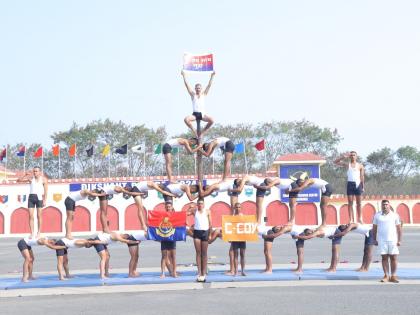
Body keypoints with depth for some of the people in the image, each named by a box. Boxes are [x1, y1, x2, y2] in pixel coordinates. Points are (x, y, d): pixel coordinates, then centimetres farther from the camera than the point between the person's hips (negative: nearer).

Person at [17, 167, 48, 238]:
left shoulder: (43, 179, 4)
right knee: (31, 215, -3)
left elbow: (46, 191, -1)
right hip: (31, 197, 2)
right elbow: (19, 180, 6)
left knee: (39, 216, 2)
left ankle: (39, 232, 9)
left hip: (39, 197, -2)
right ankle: (32, 233, 0)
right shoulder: (30, 178, 9)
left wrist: (45, 200, -10)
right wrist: (26, 175, -6)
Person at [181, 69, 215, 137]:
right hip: (195, 114, -1)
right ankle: (194, 131, -8)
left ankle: (202, 132, -5)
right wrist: (183, 76, 4)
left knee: (211, 120, -27)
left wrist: (212, 76, 4)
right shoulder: (193, 95, 12)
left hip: (202, 114, 1)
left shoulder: (204, 94, 13)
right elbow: (187, 85, 8)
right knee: (186, 119, -30)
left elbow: (209, 85, 9)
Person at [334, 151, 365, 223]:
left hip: (357, 184, 0)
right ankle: (351, 219, 0)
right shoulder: (347, 165, 8)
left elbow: (362, 176, 7)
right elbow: (336, 162, 7)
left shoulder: (360, 166, 7)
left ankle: (359, 218, 14)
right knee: (350, 203, 0)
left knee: (359, 203, 5)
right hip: (350, 183, 0)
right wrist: (343, 156, -2)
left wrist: (363, 186, 2)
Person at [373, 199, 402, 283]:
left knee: (393, 258, -1)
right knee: (384, 258, 2)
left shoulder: (395, 215, 4)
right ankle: (386, 276, 6)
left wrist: (399, 240, -1)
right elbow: (374, 228, 9)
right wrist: (374, 239, 4)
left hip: (393, 240, 0)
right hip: (382, 241, 1)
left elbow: (399, 229, 5)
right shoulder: (377, 215, 6)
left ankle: (393, 276, 5)